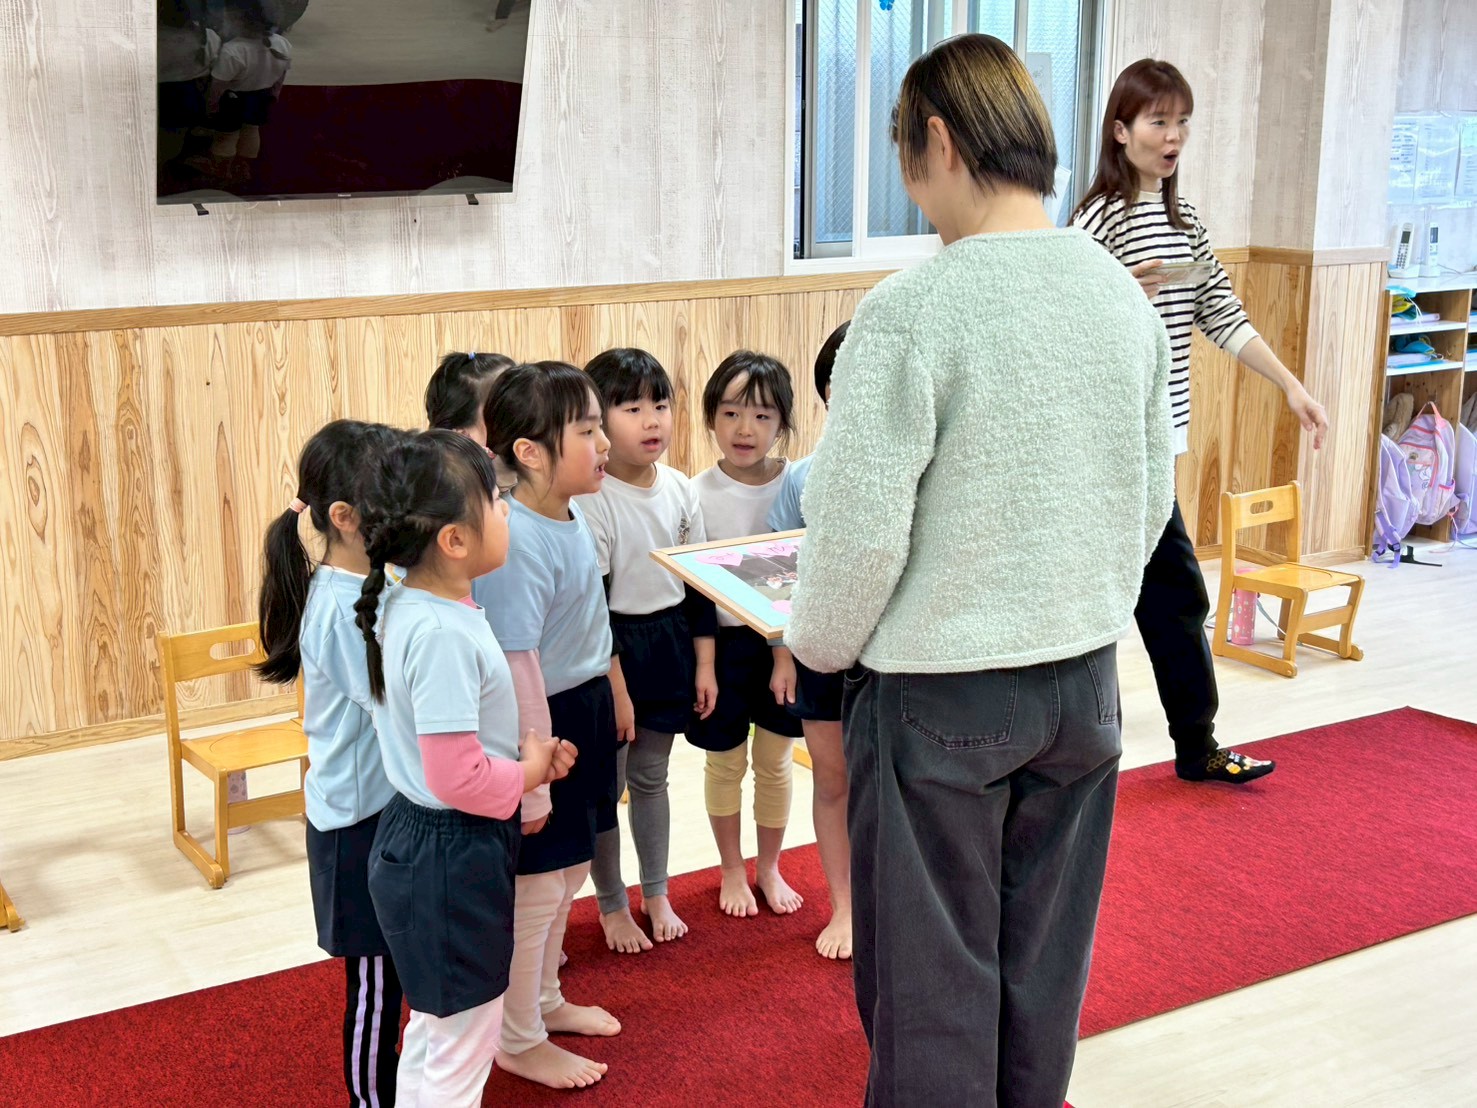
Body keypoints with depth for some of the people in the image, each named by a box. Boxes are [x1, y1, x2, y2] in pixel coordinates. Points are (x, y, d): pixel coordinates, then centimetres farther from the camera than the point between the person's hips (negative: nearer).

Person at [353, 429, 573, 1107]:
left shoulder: (404, 606, 1)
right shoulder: (444, 634, -29)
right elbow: (459, 778, -29)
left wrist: (525, 754, 5)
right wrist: (529, 771, -11)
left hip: (415, 840, 10)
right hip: (453, 857, -10)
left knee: (432, 1032, 26)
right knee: (462, 1053, 8)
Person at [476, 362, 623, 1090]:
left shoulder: (575, 517, 1)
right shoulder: (519, 542, -28)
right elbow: (517, 668, -28)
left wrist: (614, 697, 23)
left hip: (585, 710, 9)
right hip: (542, 721, -9)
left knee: (569, 871, 24)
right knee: (535, 888, 7)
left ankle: (543, 999, 45)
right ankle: (518, 1040, 26)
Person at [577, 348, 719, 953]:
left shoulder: (680, 490, 1)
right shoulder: (592, 501, -17)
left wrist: (703, 663, 8)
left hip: (669, 645, 5)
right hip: (613, 649, -5)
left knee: (651, 776, 19)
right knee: (605, 784, 7)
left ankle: (656, 894, 34)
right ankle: (611, 906, 24)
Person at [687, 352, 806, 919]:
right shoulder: (698, 493, -10)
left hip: (782, 639, 1)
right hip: (722, 641, -1)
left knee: (775, 760, 15)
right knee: (725, 762, 13)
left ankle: (769, 867, 34)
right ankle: (732, 871, 33)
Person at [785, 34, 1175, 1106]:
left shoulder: (908, 312, -19)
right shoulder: (1126, 296, 0)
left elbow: (860, 526, -17)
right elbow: (1153, 501, 8)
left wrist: (820, 643, 2)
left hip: (939, 692, -6)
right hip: (1085, 680, 6)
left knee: (931, 976, 11)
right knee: (1045, 964, 20)